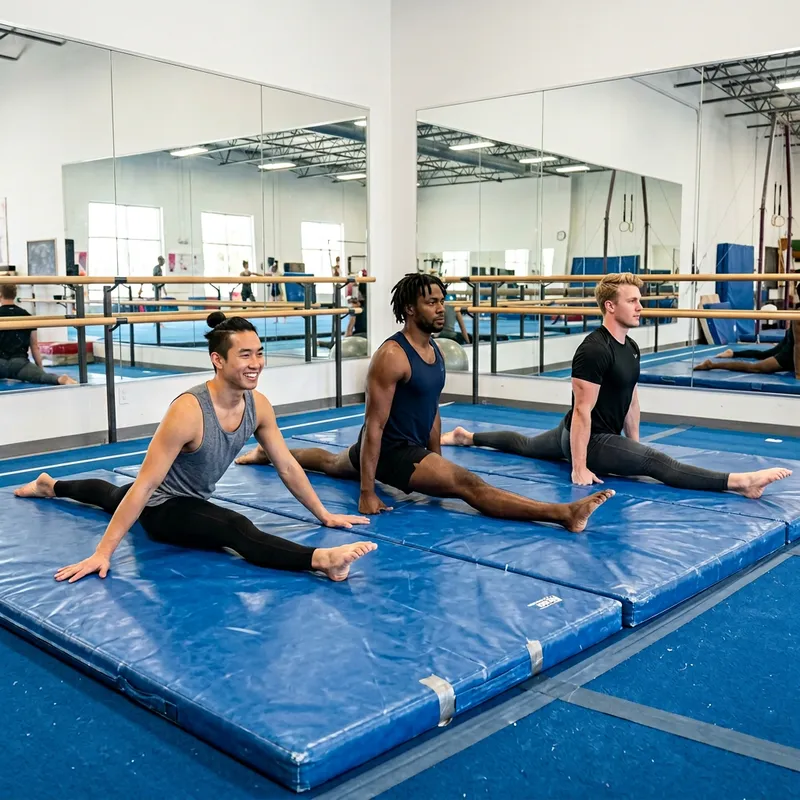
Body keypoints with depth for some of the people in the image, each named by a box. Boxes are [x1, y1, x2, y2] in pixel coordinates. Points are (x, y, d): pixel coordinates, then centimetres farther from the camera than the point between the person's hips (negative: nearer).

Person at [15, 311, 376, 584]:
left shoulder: (258, 405, -17)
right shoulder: (188, 411, -36)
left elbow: (288, 466, -6)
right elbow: (145, 486, -35)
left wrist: (324, 515, -2)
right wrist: (102, 553, -35)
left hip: (194, 500, 8)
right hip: (161, 507, -8)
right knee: (235, 528, -36)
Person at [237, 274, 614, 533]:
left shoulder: (435, 352, 3)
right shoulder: (391, 356, -24)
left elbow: (432, 410, 14)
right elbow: (374, 425, -25)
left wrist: (437, 461, 17)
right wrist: (367, 494, -25)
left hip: (415, 447, 10)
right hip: (392, 449, -10)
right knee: (468, 483, -26)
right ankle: (562, 513, -40)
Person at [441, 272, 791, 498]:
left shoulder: (631, 348, 5)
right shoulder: (594, 350, -25)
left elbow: (631, 399, 15)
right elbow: (582, 410, -26)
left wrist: (634, 444, 16)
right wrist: (579, 469, -26)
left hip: (607, 435, 10)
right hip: (590, 439, -10)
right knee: (658, 463, -23)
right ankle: (739, 481, -36)